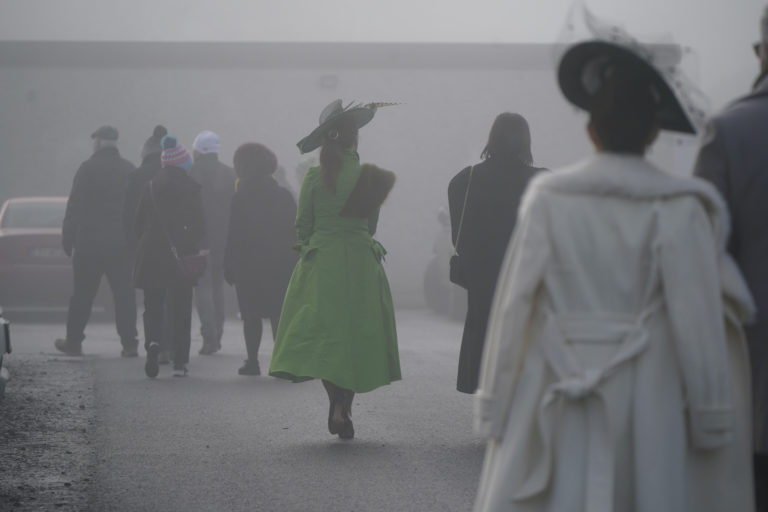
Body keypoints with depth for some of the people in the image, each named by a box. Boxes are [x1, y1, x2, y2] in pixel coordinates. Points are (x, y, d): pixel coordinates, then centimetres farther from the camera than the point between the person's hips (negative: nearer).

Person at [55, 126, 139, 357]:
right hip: (122, 243, 3)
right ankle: (129, 343, -2)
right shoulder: (130, 170, 5)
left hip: (89, 242, -3)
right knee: (124, 294, 3)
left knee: (82, 294, 6)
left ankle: (73, 341, 11)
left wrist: (68, 239, -2)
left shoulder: (88, 168, -6)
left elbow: (75, 207, -7)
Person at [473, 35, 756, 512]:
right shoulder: (677, 209, -6)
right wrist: (712, 415, 2)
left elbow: (514, 306, 1)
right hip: (648, 401, -1)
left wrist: (494, 402, 9)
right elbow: (697, 317, -6)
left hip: (559, 406, 2)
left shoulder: (549, 200, -1)